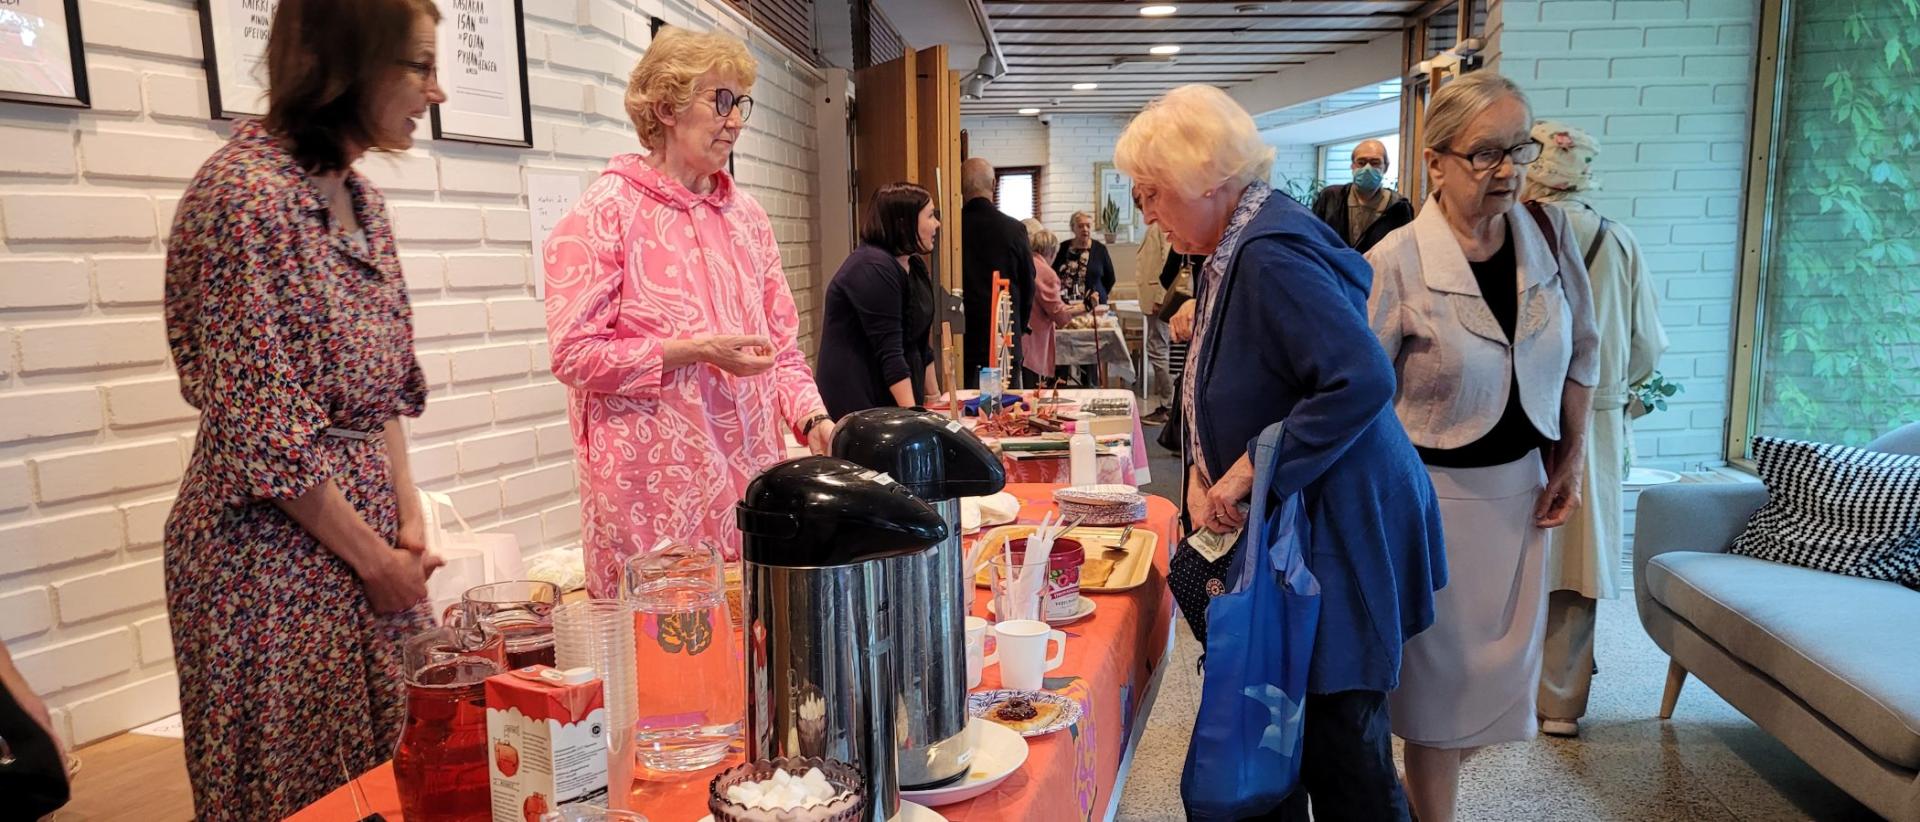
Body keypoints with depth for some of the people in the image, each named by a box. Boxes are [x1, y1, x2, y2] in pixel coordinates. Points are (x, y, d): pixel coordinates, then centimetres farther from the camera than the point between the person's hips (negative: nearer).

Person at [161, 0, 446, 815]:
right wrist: (374, 557, -11)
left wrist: (408, 518, 5)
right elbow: (262, 429, -20)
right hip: (276, 549, -7)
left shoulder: (360, 198, 6)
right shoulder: (246, 191, -19)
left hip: (370, 518, 7)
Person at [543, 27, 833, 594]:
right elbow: (574, 352, -9)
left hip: (749, 477, 5)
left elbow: (781, 343, 15)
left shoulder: (746, 214, 13)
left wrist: (814, 420, -1)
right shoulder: (606, 211, -4)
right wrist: (698, 351, -15)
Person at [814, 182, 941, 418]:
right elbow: (889, 352, -23)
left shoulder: (915, 267, 10)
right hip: (857, 401, -8)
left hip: (898, 401, 8)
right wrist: (912, 415, -26)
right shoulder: (873, 268, -18)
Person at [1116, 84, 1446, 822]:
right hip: (1291, 530, 10)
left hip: (1338, 536, -10)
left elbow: (1363, 379, -30)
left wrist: (1250, 470, -23)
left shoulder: (1272, 255, -20)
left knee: (1340, 745, 3)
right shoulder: (1236, 250, 10)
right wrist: (1203, 472, 1)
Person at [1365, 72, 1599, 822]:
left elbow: (1581, 353, 10)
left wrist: (1571, 460, 9)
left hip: (1521, 481, 6)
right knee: (1441, 668, 7)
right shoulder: (1396, 263, -18)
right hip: (1434, 492, -5)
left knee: (1506, 661, 16)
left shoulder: (1549, 234, -3)